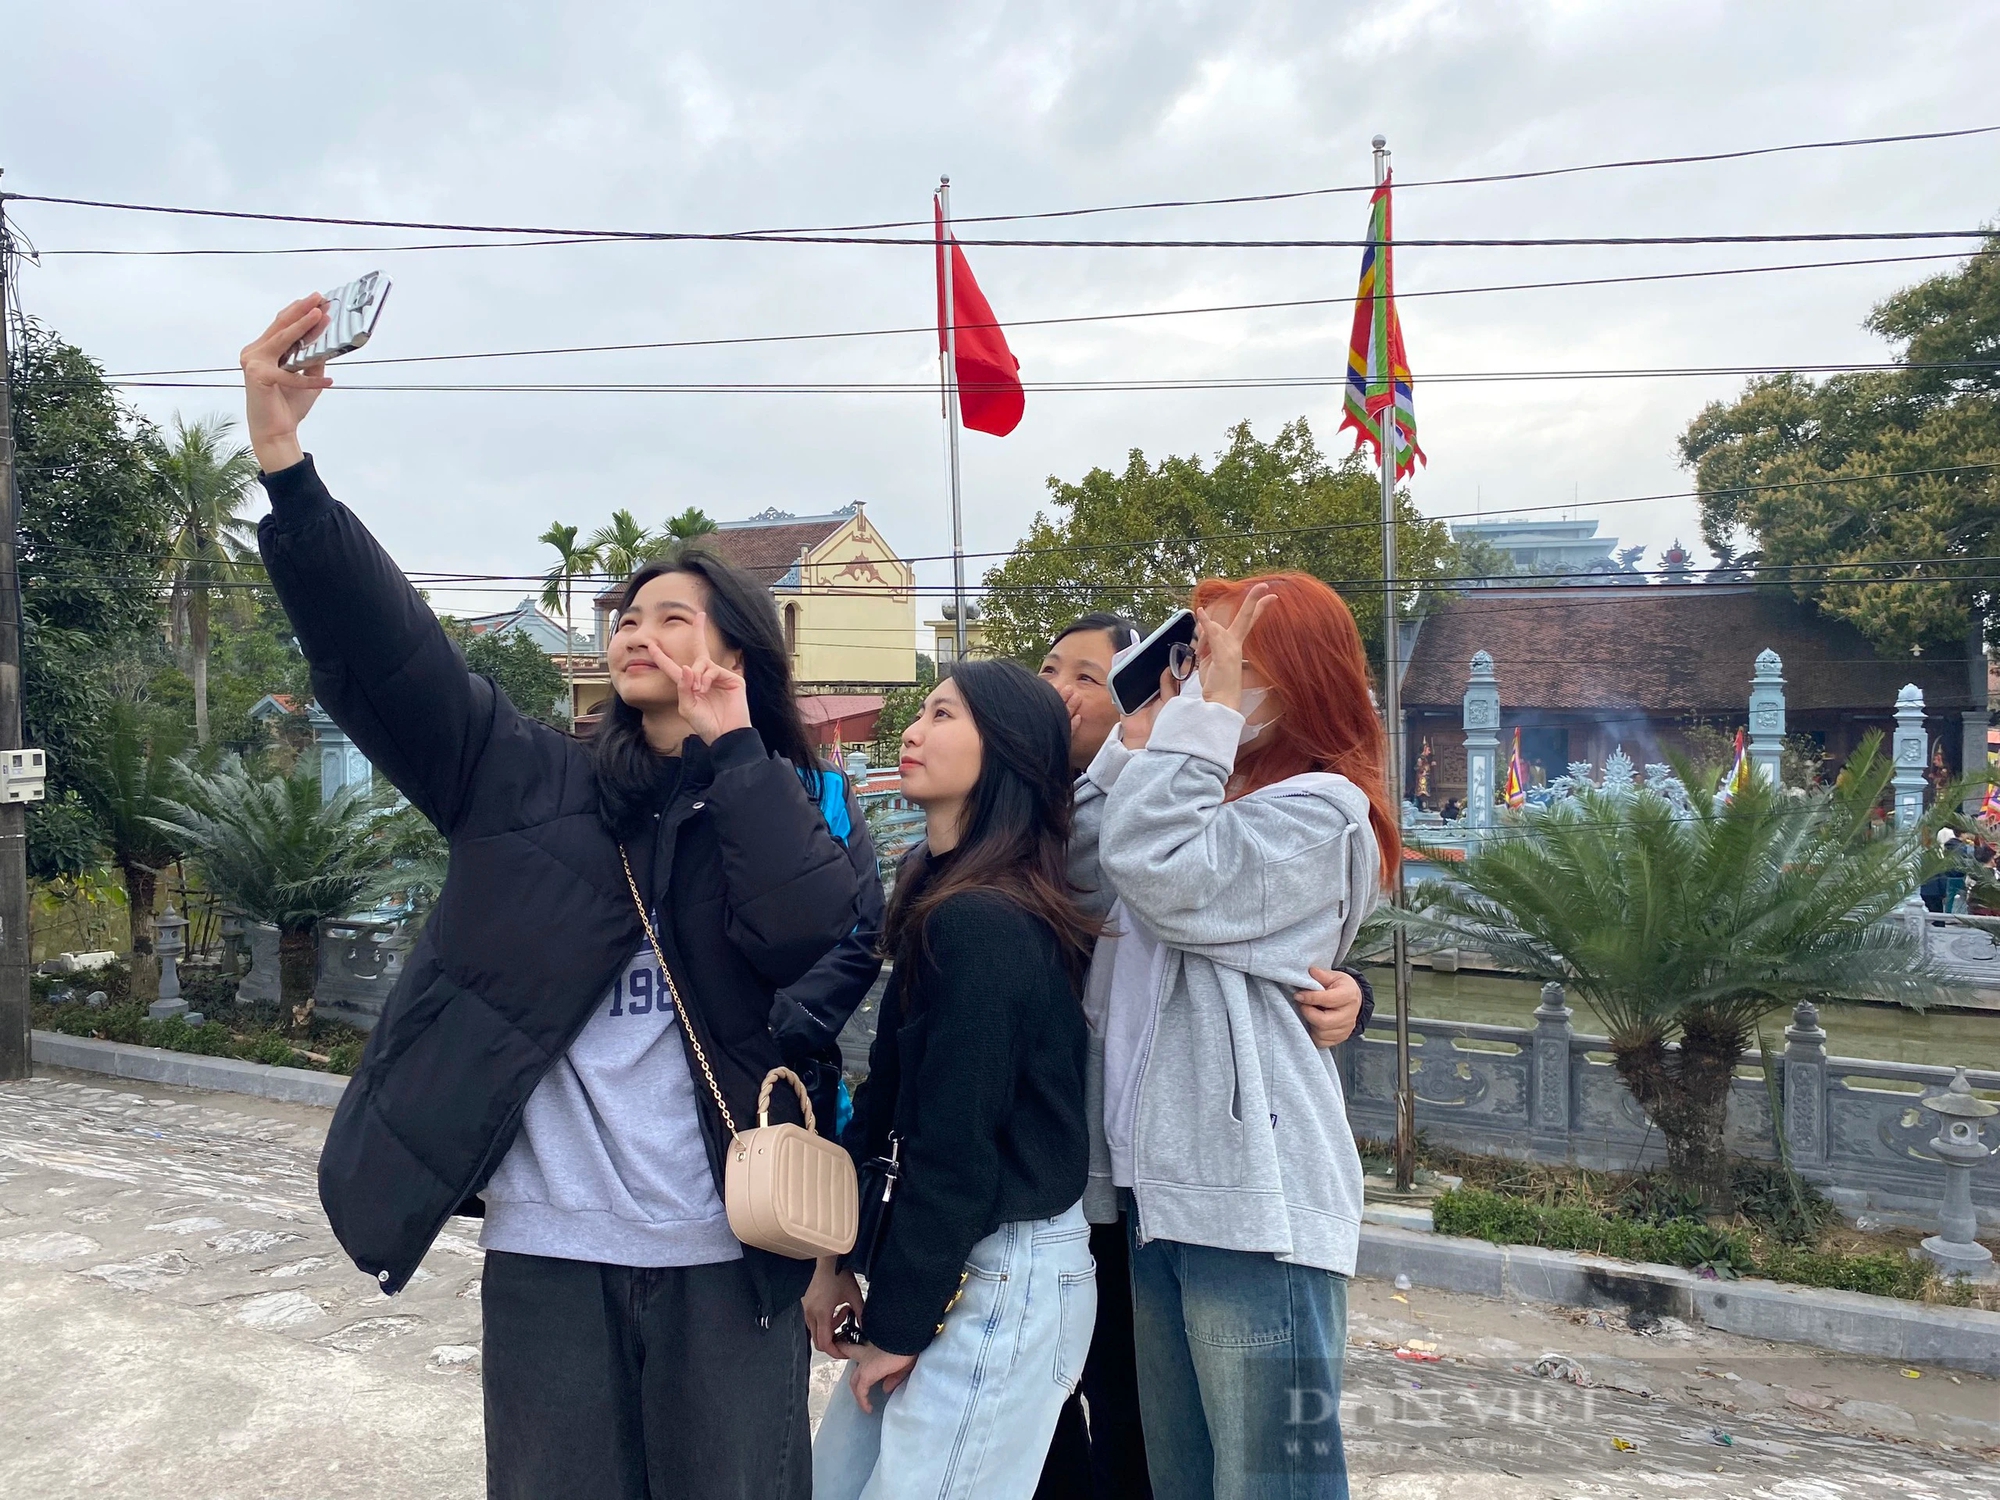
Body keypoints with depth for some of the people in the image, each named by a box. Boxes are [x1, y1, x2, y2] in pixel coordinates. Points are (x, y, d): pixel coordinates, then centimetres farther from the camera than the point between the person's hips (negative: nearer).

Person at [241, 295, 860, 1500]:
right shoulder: (533, 782, 4)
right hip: (547, 1251, 2)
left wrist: (729, 745, -10)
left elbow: (812, 930, -19)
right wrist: (286, 466, -20)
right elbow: (384, 651, -8)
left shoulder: (780, 804, 1)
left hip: (725, 1255, -1)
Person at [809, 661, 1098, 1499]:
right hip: (951, 1259, 9)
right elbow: (890, 1092, 11)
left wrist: (898, 1321, -9)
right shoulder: (947, 903, 8)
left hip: (1003, 1273, -9)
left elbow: (955, 1147, -20)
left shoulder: (983, 924, -23)